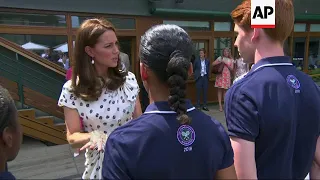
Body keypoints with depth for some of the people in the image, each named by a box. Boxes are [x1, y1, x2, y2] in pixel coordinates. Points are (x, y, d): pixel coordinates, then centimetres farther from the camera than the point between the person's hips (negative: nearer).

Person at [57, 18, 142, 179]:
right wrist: (93, 136, -27)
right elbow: (73, 137, -8)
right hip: (99, 165, -1)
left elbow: (138, 120, 2)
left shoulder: (129, 80, -7)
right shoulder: (72, 90, -12)